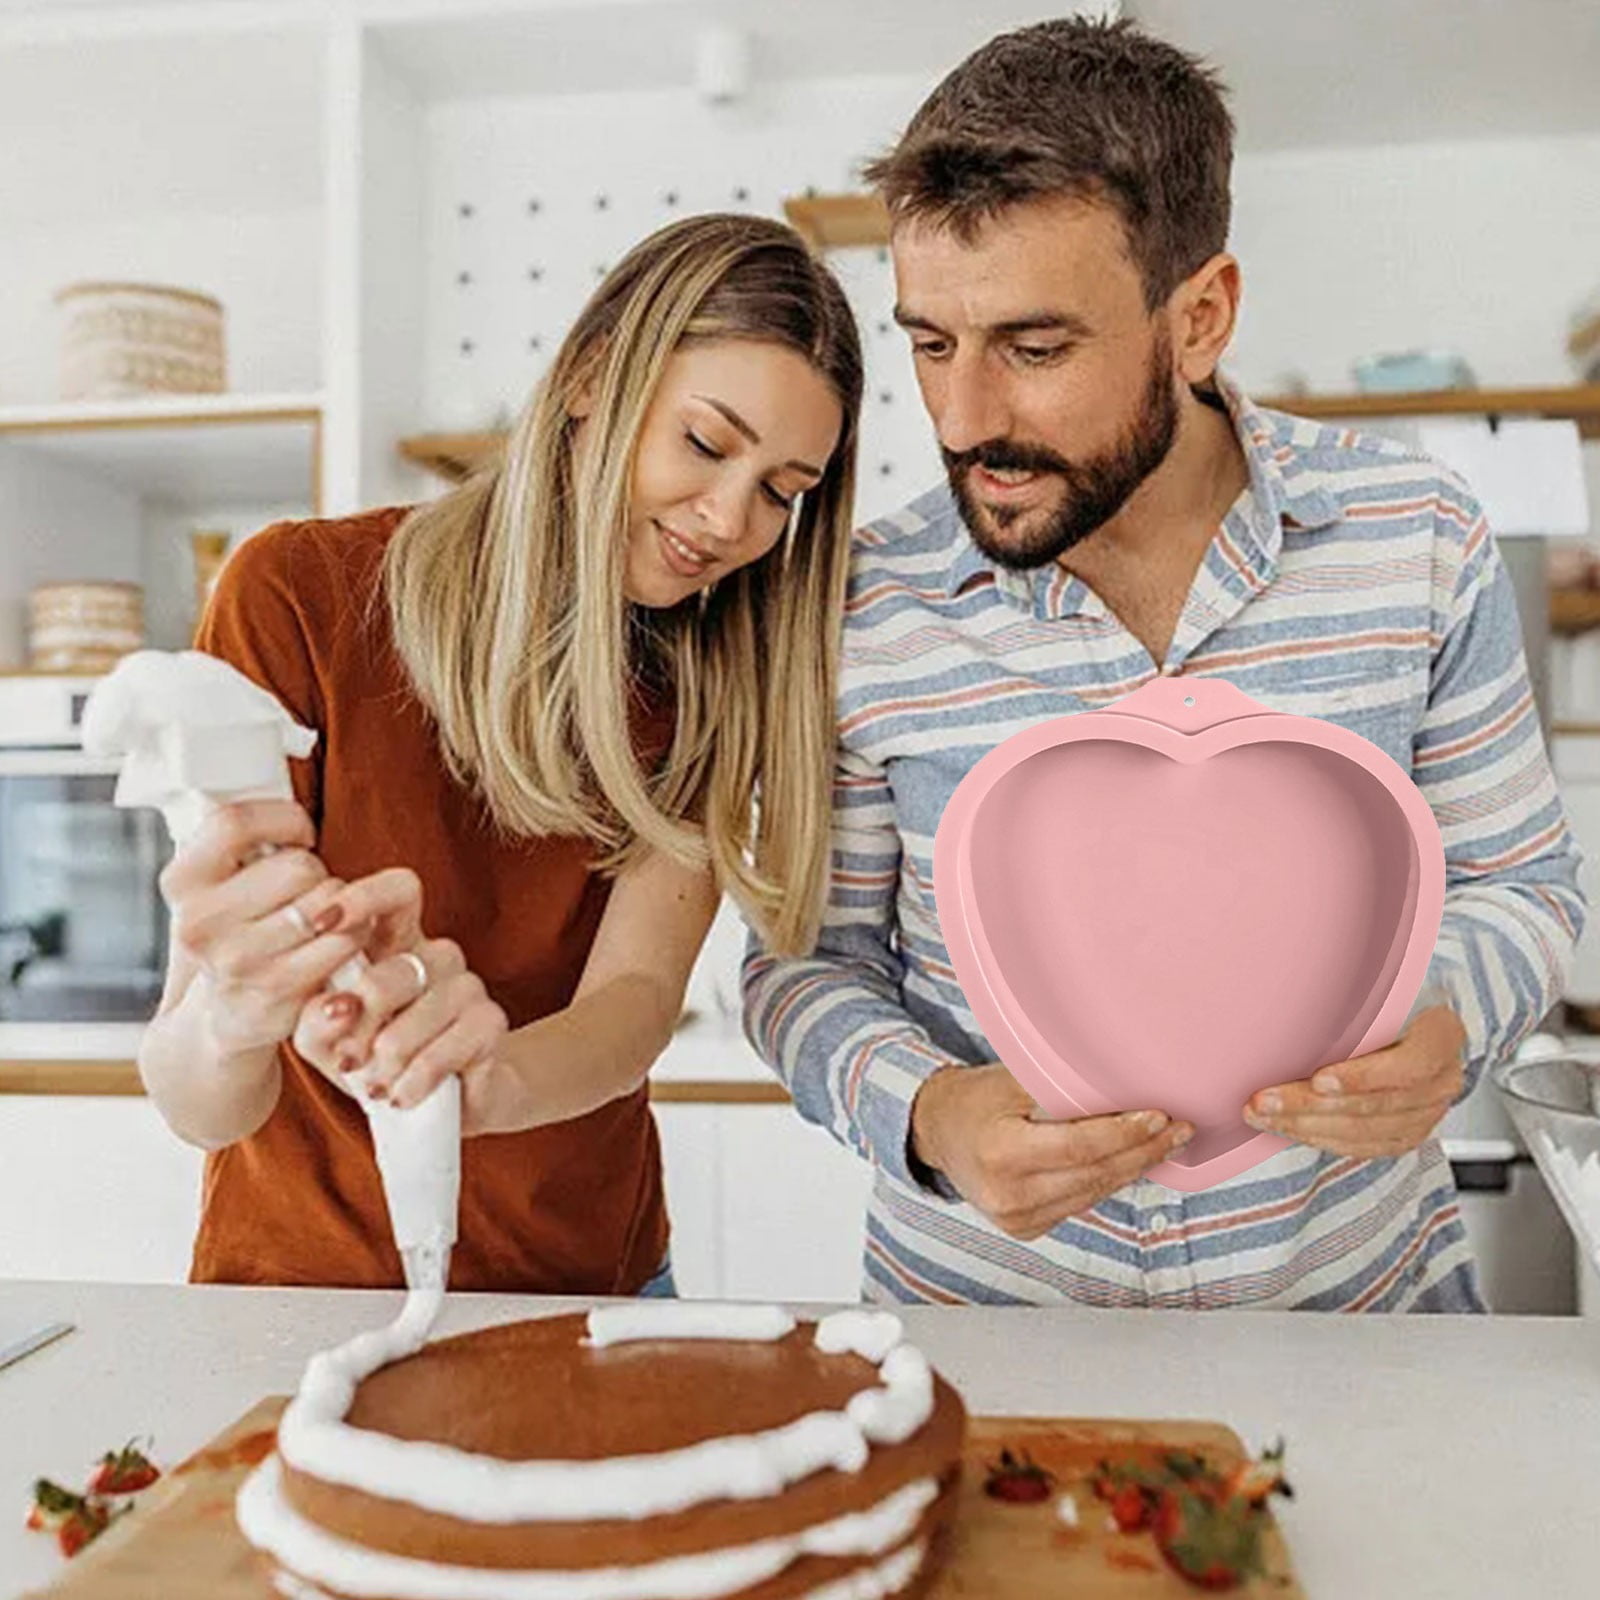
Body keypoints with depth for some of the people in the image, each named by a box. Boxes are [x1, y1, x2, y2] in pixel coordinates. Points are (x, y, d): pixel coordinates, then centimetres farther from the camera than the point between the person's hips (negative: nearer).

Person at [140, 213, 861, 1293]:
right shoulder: (301, 596, -15)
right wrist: (229, 1018, -38)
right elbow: (200, 1107, -17)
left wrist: (483, 1076, -38)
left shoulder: (712, 678, -4)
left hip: (596, 1286, 2)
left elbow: (639, 998, -19)